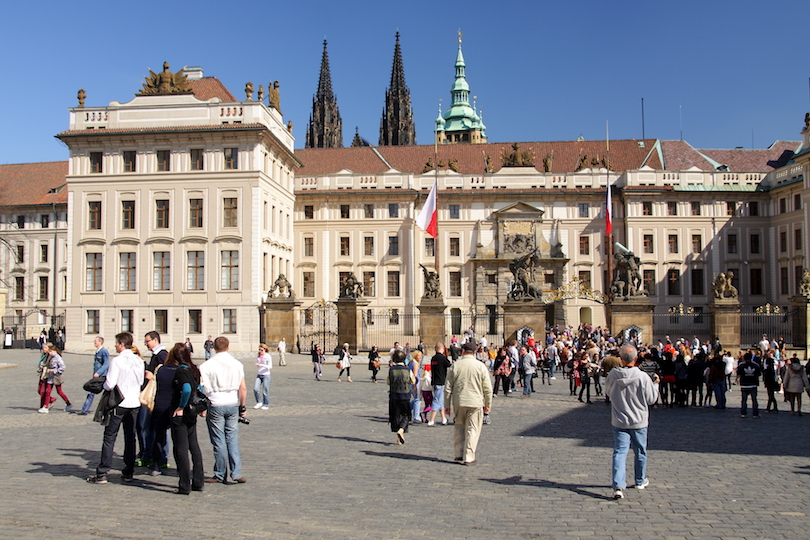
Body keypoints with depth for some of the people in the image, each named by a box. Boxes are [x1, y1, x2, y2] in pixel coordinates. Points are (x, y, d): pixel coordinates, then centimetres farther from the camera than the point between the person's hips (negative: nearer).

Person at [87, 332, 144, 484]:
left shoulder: (117, 361, -14)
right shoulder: (139, 361, 3)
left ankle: (102, 474, 4)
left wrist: (103, 385, 4)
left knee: (109, 438, 2)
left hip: (119, 403, -5)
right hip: (134, 403, 5)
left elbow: (110, 384, -16)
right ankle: (128, 473, 16)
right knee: (130, 438, 11)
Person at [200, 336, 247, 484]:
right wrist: (242, 406, 11)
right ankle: (236, 473, 2)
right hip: (233, 405, 3)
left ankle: (220, 475, 12)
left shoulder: (207, 366, -7)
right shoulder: (237, 364, 2)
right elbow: (243, 388, 2)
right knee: (232, 440, 8)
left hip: (215, 405, -3)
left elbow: (202, 388, -11)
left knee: (219, 441, 4)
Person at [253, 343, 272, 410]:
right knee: (255, 389, -9)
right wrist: (257, 365, -3)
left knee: (265, 391, -1)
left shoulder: (268, 356, -8)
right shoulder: (258, 356, 9)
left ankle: (266, 405, 12)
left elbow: (270, 366, -13)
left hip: (266, 375, -5)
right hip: (259, 375, 5)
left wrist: (262, 365, -26)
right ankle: (259, 402, 8)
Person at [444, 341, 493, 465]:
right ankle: (468, 457, 6)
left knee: (459, 427, 17)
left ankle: (459, 454, 18)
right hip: (475, 403, -1)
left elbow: (448, 387, 1)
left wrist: (447, 405, 8)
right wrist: (487, 405, 11)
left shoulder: (455, 365, -1)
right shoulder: (481, 366, -2)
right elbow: (488, 388, 0)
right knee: (472, 429, 6)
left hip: (458, 403, 1)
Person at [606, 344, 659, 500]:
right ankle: (640, 481, 36)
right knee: (640, 452, 19)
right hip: (638, 422, -1)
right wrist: (654, 384, 7)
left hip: (619, 421, 1)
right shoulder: (643, 377, -17)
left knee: (619, 452, 1)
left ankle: (618, 486, -13)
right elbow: (651, 399, -7)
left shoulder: (612, 374, -10)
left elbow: (608, 392, 8)